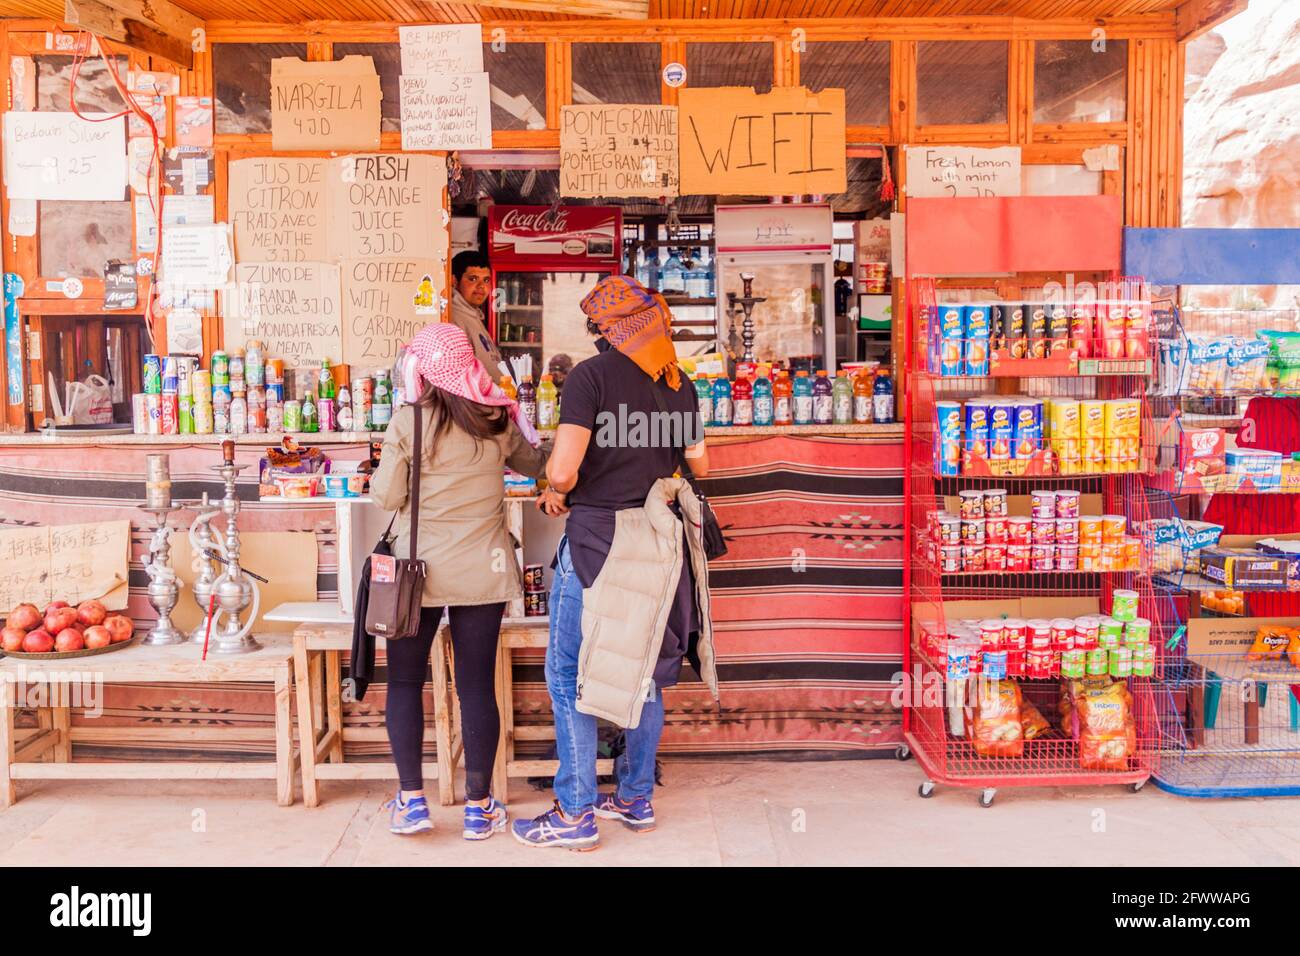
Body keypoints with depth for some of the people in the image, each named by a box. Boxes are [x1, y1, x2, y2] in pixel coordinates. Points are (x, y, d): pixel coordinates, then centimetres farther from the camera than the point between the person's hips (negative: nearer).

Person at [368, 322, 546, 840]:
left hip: (420, 567, -2)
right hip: (484, 571, 2)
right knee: (477, 685, 5)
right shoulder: (499, 420, 0)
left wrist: (382, 476, 16)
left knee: (405, 681, 12)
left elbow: (387, 496, -5)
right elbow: (536, 463, 17)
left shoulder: (408, 422, -9)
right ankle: (479, 807, 13)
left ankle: (411, 801, 13)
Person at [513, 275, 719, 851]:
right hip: (659, 540, 7)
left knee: (570, 675, 4)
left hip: (597, 538, -6)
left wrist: (555, 493, 0)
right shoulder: (677, 382, 7)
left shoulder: (592, 374, -12)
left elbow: (563, 470, -21)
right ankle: (636, 798, 26)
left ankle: (576, 814, 9)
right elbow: (700, 464, 16)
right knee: (643, 669, 16)